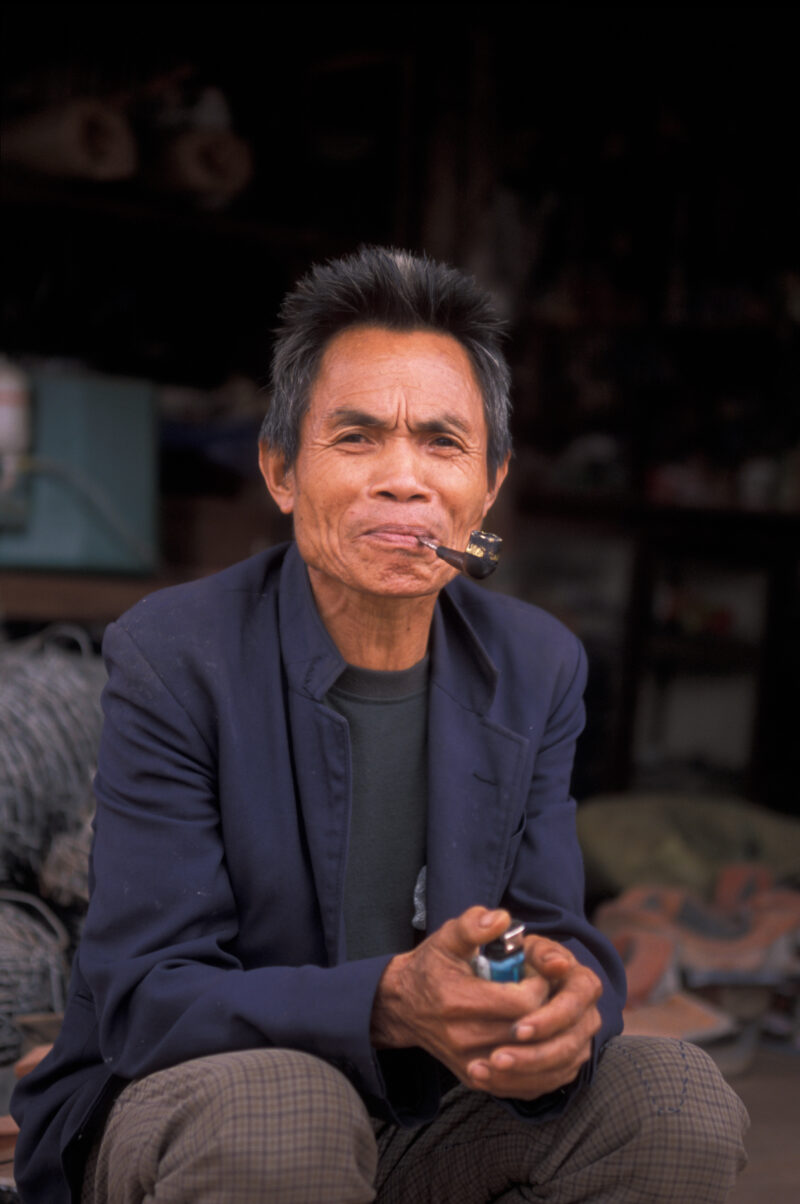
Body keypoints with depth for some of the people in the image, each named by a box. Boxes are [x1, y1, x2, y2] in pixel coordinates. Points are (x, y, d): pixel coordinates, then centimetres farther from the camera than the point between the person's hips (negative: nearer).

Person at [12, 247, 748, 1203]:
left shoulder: (538, 667, 0)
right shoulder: (169, 658, -15)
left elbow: (551, 934, -3)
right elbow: (144, 1001, -21)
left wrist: (565, 1011, -30)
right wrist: (392, 1003, -39)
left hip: (431, 1112, 4)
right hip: (181, 1113, -3)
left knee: (681, 1098, -17)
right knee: (276, 1111, -36)